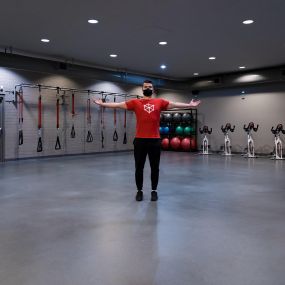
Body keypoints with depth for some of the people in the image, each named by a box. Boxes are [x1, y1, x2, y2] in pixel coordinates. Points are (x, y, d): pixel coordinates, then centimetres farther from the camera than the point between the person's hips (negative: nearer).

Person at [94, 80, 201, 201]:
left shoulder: (160, 102, 9)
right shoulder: (135, 102, 6)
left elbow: (175, 104, 11)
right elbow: (118, 104, 6)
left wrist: (190, 105, 7)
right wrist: (102, 103, 3)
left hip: (155, 140, 1)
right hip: (140, 140, 0)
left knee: (155, 167, 9)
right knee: (139, 167, 8)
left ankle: (154, 190, 23)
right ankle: (139, 191, 22)